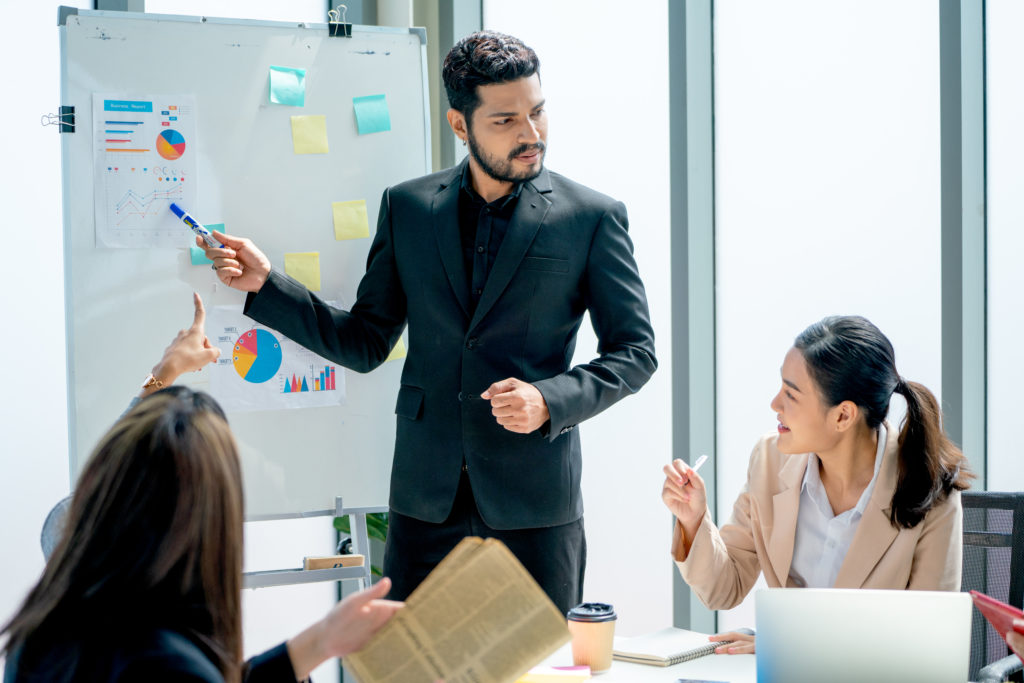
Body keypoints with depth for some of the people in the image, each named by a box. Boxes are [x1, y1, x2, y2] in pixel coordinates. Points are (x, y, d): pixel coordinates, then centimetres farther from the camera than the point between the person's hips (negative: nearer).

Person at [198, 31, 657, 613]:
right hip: (427, 499, 2)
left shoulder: (593, 218, 0)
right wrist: (265, 284, 0)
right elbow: (365, 344, 10)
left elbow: (635, 351, 2)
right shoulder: (408, 208, 7)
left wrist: (550, 401, -14)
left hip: (535, 503, -2)